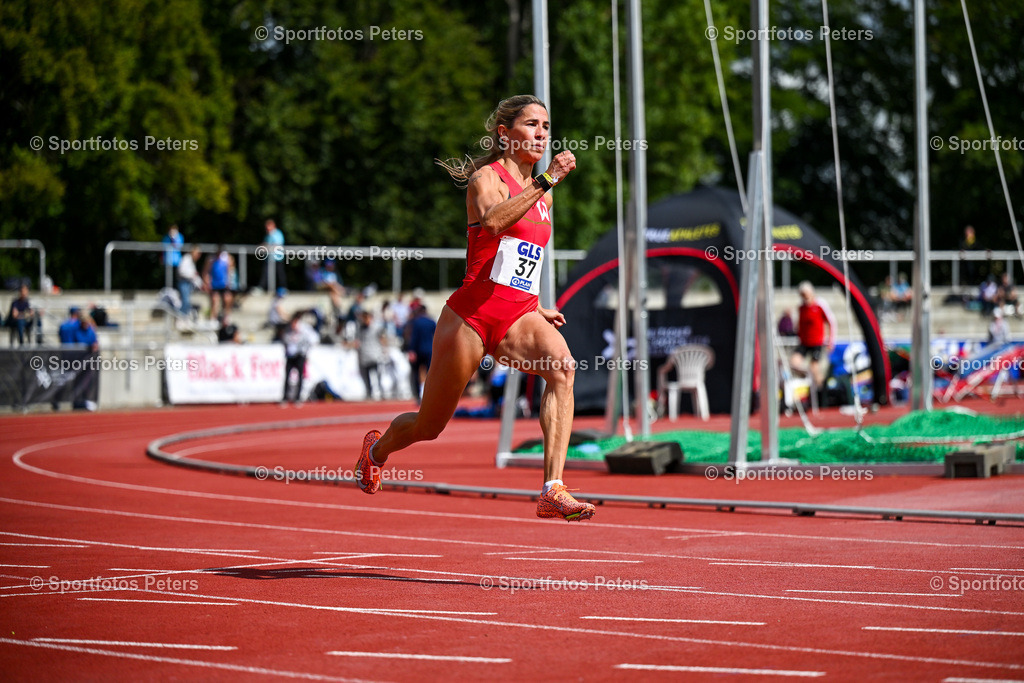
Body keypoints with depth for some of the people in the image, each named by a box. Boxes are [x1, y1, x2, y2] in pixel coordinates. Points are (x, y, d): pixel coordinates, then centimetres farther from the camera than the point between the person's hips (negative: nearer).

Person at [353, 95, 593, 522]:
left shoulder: (542, 195, 17)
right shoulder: (487, 177, -4)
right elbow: (492, 219, -29)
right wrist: (545, 181, -32)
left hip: (518, 314, 5)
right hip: (472, 310, -5)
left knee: (562, 366, -29)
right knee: (429, 427, 9)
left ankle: (553, 491, -36)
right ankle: (377, 448, 45)